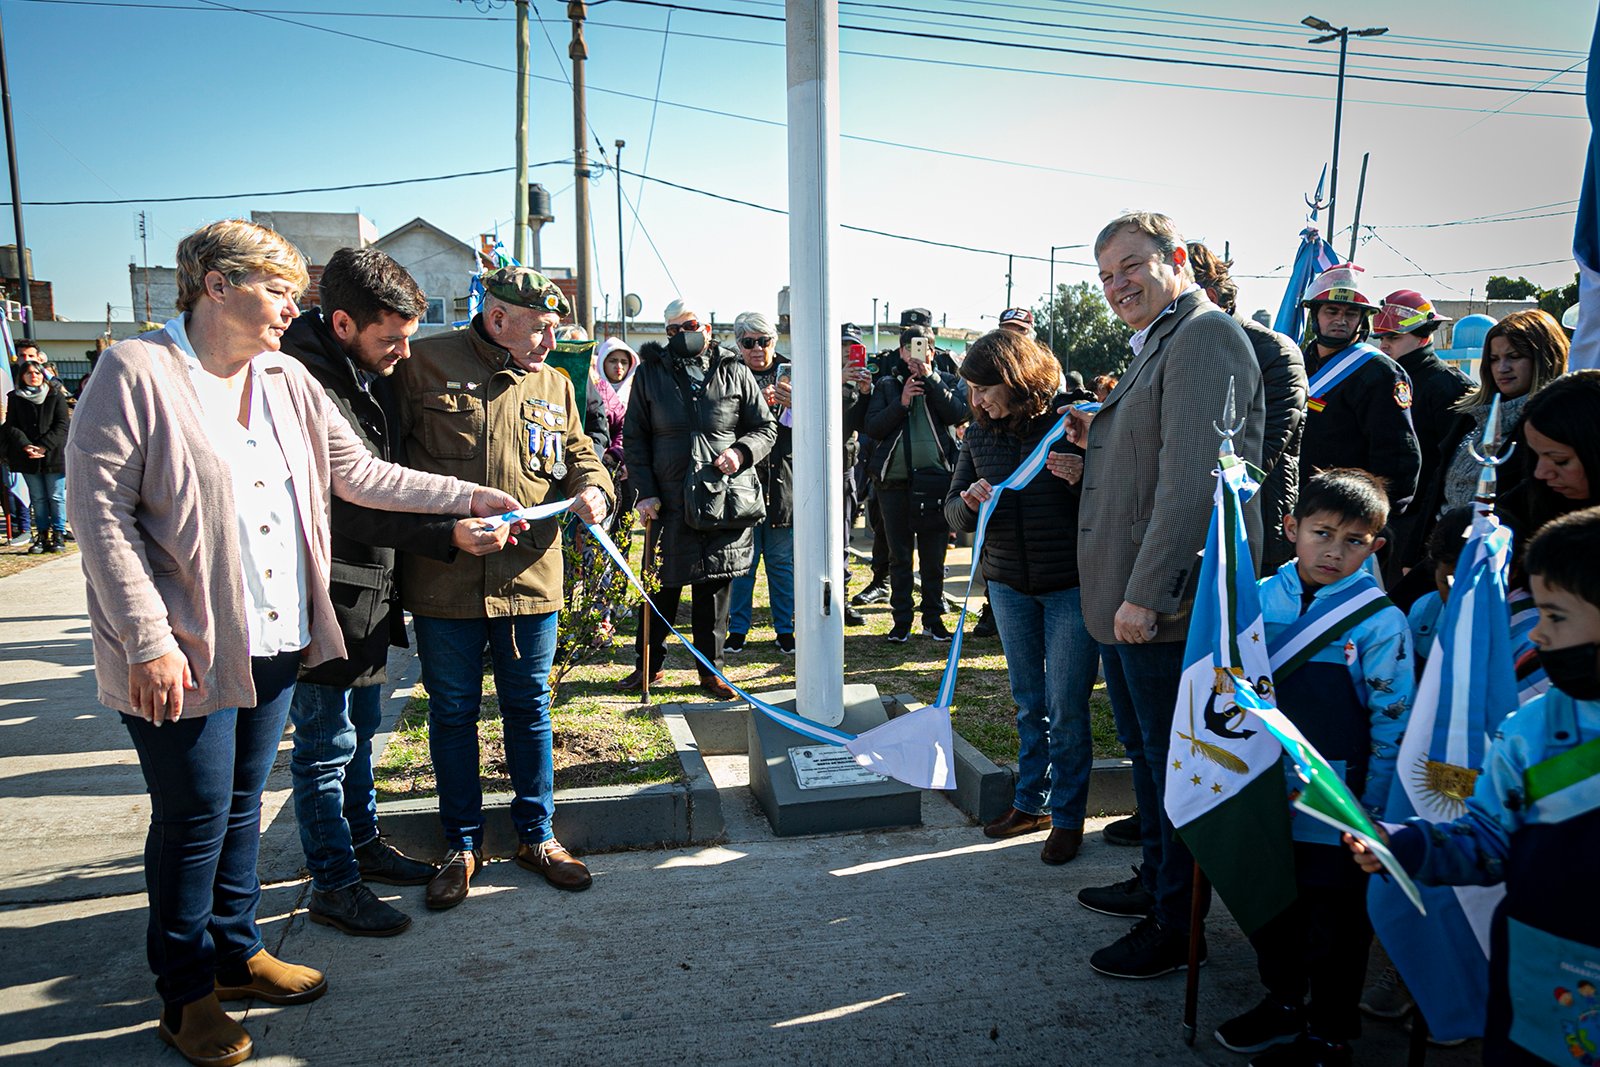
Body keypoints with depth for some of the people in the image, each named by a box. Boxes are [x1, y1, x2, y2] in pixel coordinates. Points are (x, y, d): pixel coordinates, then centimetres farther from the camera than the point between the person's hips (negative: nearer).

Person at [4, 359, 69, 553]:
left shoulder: (56, 396, 3)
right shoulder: (14, 398, 9)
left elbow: (62, 425, -5)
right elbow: (11, 426, 3)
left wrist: (44, 447, -15)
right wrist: (26, 446, -14)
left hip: (53, 455, -2)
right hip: (27, 457, 2)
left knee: (56, 497, 0)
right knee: (38, 498, 7)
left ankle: (59, 535, 5)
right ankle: (42, 535, 11)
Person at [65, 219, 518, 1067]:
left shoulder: (287, 380, 8)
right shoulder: (136, 372, -13)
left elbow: (357, 472, 11)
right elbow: (99, 511, -15)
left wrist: (468, 497, 6)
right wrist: (149, 639, -20)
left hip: (274, 642, 7)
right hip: (185, 654, -6)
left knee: (242, 805, 19)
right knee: (195, 817, 6)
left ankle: (235, 952, 38)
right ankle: (187, 993, 27)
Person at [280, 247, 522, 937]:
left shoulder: (372, 376, 8)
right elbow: (351, 505, -26)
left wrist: (469, 510, 9)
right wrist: (448, 536, -29)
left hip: (371, 592, 9)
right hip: (327, 599, -9)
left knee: (361, 727, 22)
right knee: (326, 743, 4)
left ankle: (362, 841, 39)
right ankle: (333, 885, 19)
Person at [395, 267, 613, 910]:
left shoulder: (554, 386, 12)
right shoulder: (424, 364, -3)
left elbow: (578, 452, 19)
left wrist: (592, 488, -5)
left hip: (530, 579, 4)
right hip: (443, 584, -3)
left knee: (529, 710, 13)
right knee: (452, 714, 10)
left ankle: (536, 836, 29)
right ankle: (461, 845, 27)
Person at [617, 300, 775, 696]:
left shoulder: (734, 373, 4)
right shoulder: (650, 373, 4)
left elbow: (766, 428, 8)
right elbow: (635, 438, 5)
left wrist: (742, 451, -13)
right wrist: (646, 492, -5)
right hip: (669, 500, 0)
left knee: (715, 588, 9)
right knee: (662, 587, 8)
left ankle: (710, 670, 22)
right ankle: (648, 664, 26)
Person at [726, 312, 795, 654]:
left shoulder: (790, 373, 5)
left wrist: (796, 404, -24)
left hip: (782, 480, 1)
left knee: (782, 561, 9)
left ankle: (785, 629, 20)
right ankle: (737, 630, 18)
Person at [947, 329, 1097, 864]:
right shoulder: (980, 434, 3)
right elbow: (953, 513, 6)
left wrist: (1084, 476, -29)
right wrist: (969, 502, -17)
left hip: (1071, 584, -5)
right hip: (1009, 584, 5)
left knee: (1066, 708, 2)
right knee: (1029, 704, 16)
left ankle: (1067, 816, 17)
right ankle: (1032, 802, 30)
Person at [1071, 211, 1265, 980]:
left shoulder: (1205, 336, -14)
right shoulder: (1152, 347, 19)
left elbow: (1191, 475, -23)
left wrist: (1146, 595, -25)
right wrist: (1097, 440, 8)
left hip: (1166, 606, -10)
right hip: (1124, 601, 10)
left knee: (1174, 765, 2)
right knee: (1147, 755, 22)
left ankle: (1176, 929, 17)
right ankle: (1155, 882, 38)